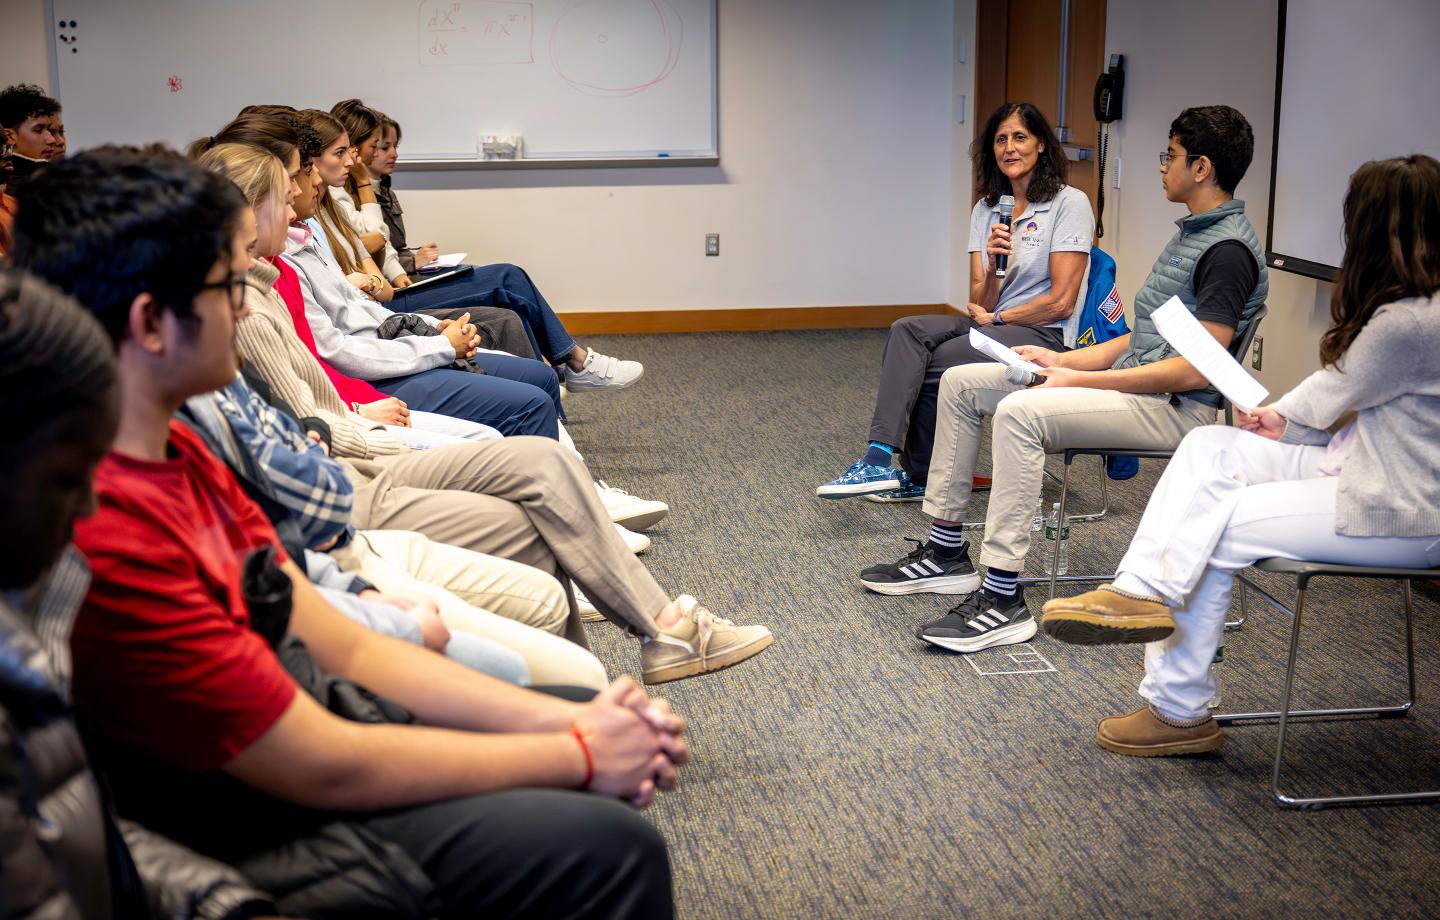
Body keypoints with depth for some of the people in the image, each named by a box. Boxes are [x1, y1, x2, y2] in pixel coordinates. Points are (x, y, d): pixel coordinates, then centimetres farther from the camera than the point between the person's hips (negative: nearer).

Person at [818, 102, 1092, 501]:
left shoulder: (1070, 203, -7)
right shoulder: (987, 209, 12)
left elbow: (1061, 302, -11)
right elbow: (980, 303, 5)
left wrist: (995, 318, -4)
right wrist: (992, 266, -15)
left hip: (1045, 335, -6)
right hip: (994, 327, 6)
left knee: (933, 365, -24)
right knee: (907, 331, -21)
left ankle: (921, 478, -8)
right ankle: (881, 459, -31)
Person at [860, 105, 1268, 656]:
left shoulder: (1228, 250, -15)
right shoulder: (1190, 234, 17)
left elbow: (1196, 369, -22)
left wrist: (1080, 381, -19)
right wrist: (1064, 360, 9)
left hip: (1175, 407, -10)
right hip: (1133, 381, 10)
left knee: (1020, 412, -34)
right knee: (961, 382, 5)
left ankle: (1003, 600, -29)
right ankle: (945, 553, 9)